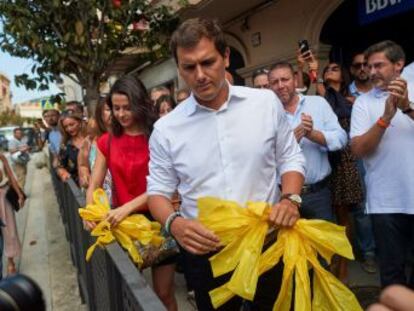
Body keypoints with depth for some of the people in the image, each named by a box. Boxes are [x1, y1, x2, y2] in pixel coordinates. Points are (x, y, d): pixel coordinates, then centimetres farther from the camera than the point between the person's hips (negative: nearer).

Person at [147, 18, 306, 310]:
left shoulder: (266, 102, -3)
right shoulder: (166, 128, -4)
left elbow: (290, 158, 6)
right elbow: (158, 190, 2)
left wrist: (291, 199, -12)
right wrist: (174, 223, -18)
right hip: (206, 253, 0)